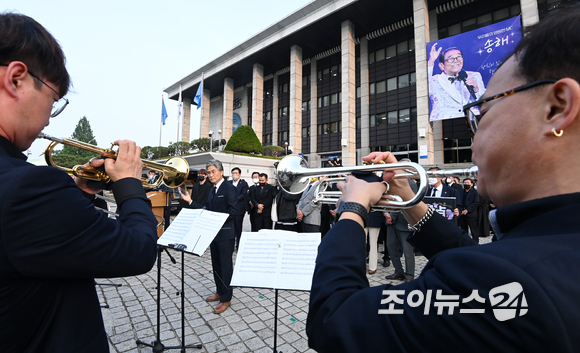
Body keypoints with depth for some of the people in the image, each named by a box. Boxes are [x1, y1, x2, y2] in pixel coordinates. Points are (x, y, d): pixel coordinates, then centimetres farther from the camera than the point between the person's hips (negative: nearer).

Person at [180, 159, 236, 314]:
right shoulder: (213, 190, 14)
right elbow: (207, 210, 13)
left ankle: (226, 299, 16)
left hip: (225, 233, -9)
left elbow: (233, 211, -20)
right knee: (216, 264, 19)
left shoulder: (229, 188, -14)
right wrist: (190, 201, 8)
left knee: (226, 265, 2)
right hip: (214, 232, 9)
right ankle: (220, 292, 35)